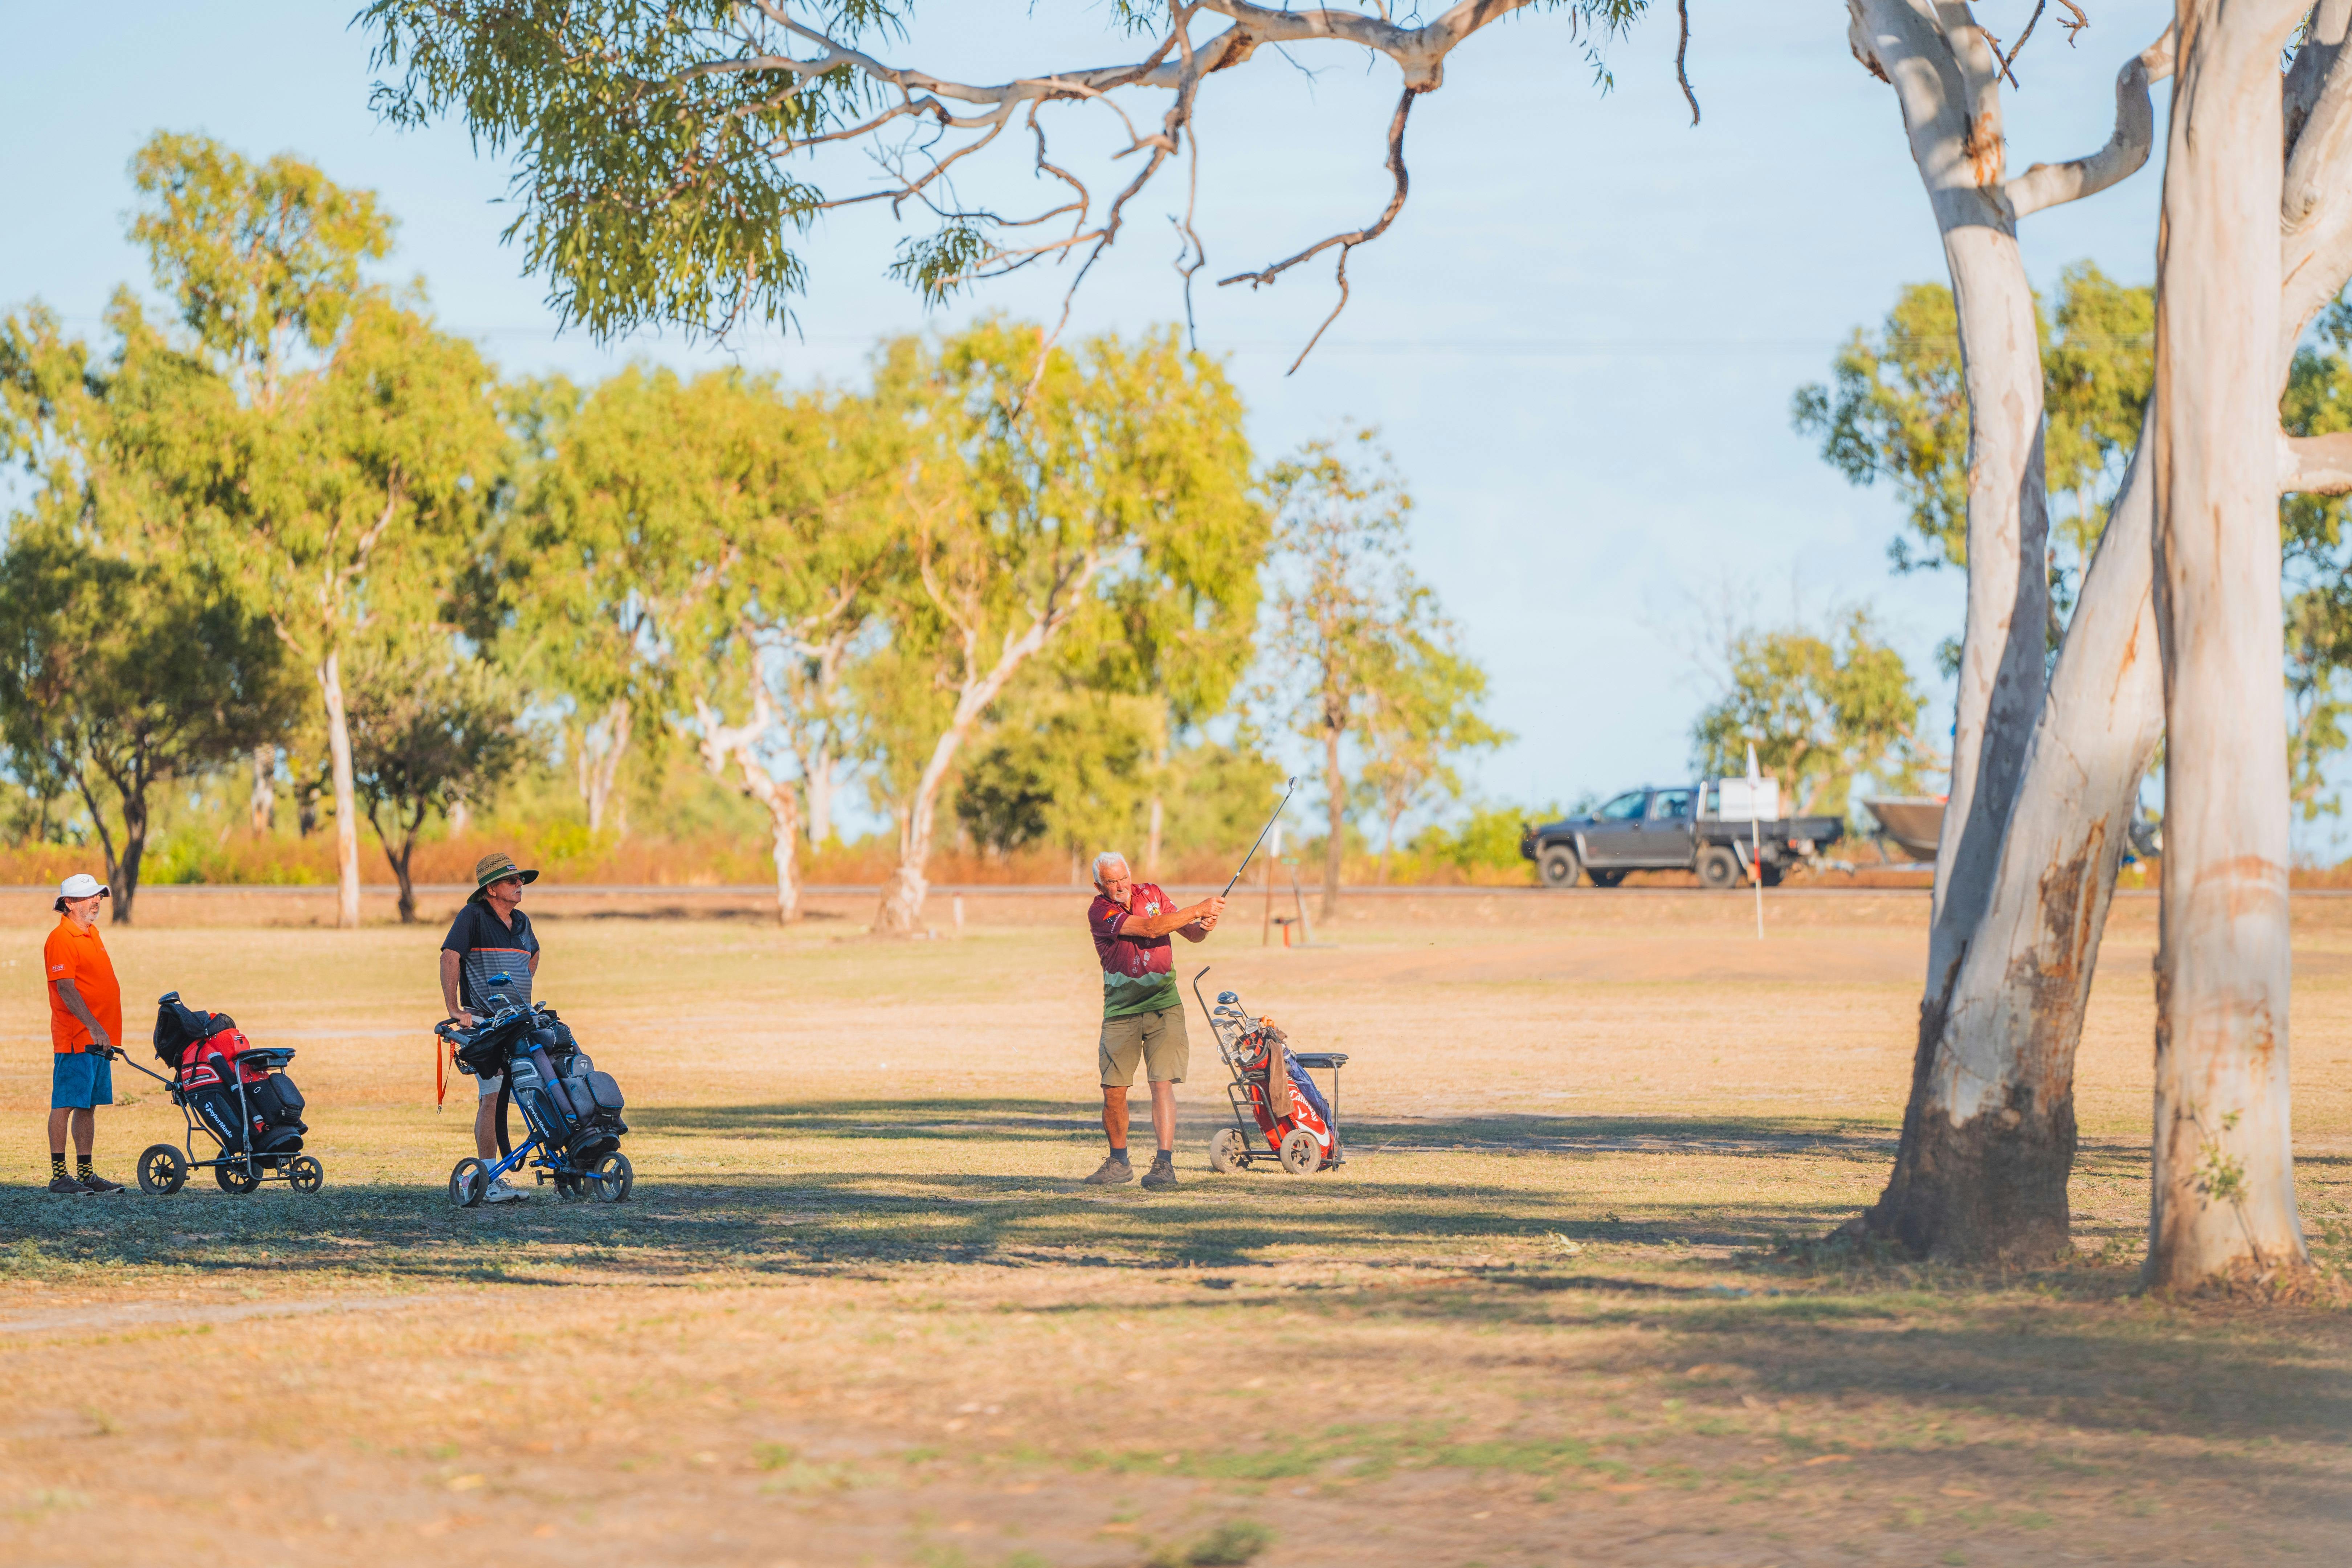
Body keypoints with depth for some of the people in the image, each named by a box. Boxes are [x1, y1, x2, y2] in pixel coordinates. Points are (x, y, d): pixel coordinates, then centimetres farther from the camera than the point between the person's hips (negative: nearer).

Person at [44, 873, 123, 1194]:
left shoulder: (92, 933, 17)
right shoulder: (61, 939, -13)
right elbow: (66, 989, -20)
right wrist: (94, 1026, -27)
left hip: (99, 1038, 9)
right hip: (75, 1040, -9)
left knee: (88, 1107, 11)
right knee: (65, 1105, -6)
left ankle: (85, 1173, 15)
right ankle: (58, 1175, -4)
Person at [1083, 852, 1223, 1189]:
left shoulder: (1152, 894, 4)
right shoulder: (1099, 912, -10)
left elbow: (1190, 934, 10)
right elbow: (1149, 928, -21)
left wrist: (1203, 928, -14)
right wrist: (1198, 910, -23)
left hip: (1163, 1006, 1)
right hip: (1120, 1011, -1)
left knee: (1163, 1083, -12)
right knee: (1113, 1091, -1)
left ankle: (1165, 1164, -14)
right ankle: (1119, 1163, 19)